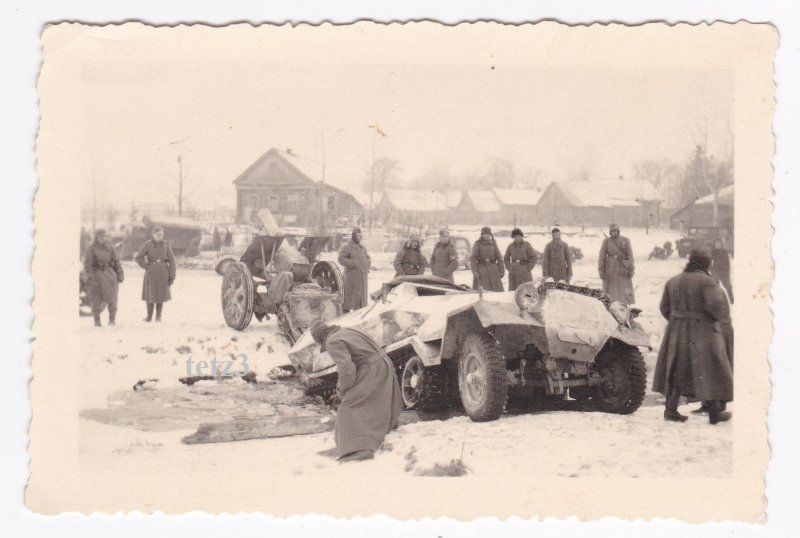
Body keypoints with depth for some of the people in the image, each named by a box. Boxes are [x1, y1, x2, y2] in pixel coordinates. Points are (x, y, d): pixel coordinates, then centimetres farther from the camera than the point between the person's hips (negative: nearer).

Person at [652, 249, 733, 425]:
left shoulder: (673, 281, 6)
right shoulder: (706, 281, -12)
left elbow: (665, 308, 8)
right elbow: (715, 304, -22)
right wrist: (724, 317, -3)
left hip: (677, 332, 5)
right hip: (702, 335, -5)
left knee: (677, 370, 14)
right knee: (709, 371, 4)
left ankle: (670, 409, 10)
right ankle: (714, 413, 6)